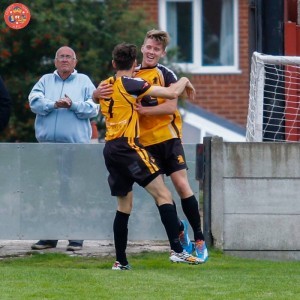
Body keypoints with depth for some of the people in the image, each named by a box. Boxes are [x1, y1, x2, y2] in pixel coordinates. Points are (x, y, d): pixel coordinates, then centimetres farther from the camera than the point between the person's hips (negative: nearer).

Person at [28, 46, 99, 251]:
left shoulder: (84, 82, 11)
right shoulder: (45, 81, 16)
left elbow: (93, 108, 1)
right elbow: (34, 101, 0)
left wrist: (73, 105, -14)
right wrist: (54, 104, -15)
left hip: (76, 144, -3)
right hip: (48, 144, 3)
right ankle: (49, 236, 9)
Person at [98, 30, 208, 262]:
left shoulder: (165, 74, -2)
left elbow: (171, 106, -11)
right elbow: (115, 96, 7)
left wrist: (143, 110, -21)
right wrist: (99, 93, -16)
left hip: (168, 136, -3)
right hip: (144, 141, 3)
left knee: (182, 184, -10)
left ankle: (200, 241, -5)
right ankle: (179, 229, 23)